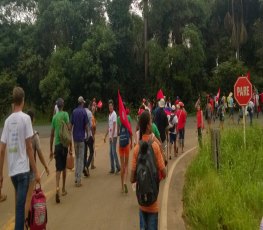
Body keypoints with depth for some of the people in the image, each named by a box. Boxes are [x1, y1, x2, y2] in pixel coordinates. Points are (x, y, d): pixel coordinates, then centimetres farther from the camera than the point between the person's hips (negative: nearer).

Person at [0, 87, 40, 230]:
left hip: (12, 171, 5)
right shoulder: (25, 118, -8)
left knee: (19, 203, 21)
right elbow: (29, 147, -12)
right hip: (23, 169, -5)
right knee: (20, 206, -2)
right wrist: (36, 171, -7)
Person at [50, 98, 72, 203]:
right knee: (64, 167, 13)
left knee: (58, 168, 0)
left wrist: (51, 150, 16)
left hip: (57, 145, 2)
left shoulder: (54, 117, 8)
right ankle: (63, 189, 24)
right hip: (64, 144, -2)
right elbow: (69, 131, -8)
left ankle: (57, 188, -20)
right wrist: (71, 147, -3)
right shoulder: (65, 114, -2)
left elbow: (52, 135, 10)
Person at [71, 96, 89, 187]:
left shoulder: (74, 111, 4)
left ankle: (76, 178, 18)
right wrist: (88, 135, 7)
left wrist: (71, 136, 12)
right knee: (81, 158, 0)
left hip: (75, 138, 5)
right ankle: (78, 180, 0)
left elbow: (71, 125, 4)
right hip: (81, 138, -4)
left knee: (76, 157, 15)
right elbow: (86, 126, -9)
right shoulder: (84, 112, -8)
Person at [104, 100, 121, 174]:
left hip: (114, 136, -9)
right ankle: (112, 168, 14)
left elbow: (114, 126, -17)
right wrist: (105, 136, 22)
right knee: (111, 152, 9)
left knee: (114, 151, -8)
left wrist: (112, 136, -22)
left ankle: (118, 167, -1)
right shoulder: (109, 115, 17)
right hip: (110, 136, 9)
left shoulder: (114, 114, -10)